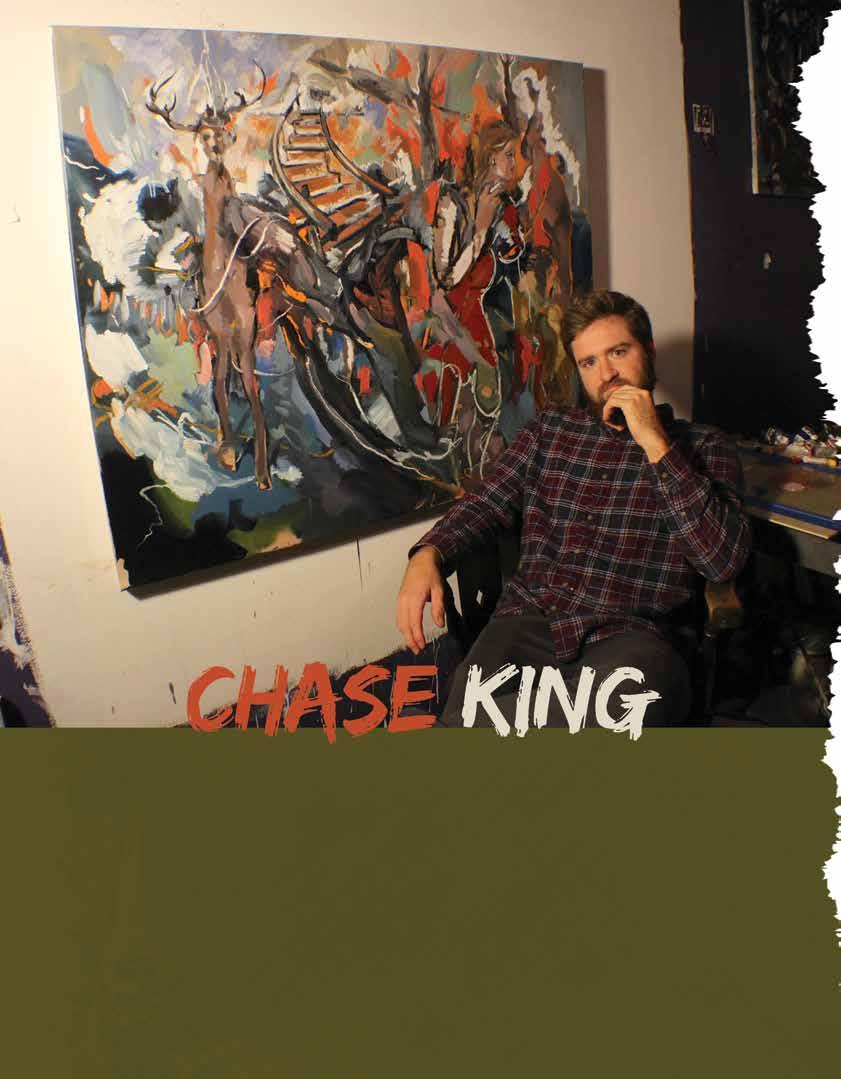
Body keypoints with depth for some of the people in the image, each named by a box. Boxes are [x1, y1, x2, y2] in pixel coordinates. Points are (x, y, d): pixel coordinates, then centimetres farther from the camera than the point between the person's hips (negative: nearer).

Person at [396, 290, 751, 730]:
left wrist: (656, 444, -7)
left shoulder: (702, 447, 12)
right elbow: (486, 503, 15)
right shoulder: (550, 428, 22)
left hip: (626, 633, -1)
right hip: (529, 620, 2)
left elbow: (724, 560, -3)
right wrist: (427, 555, -6)